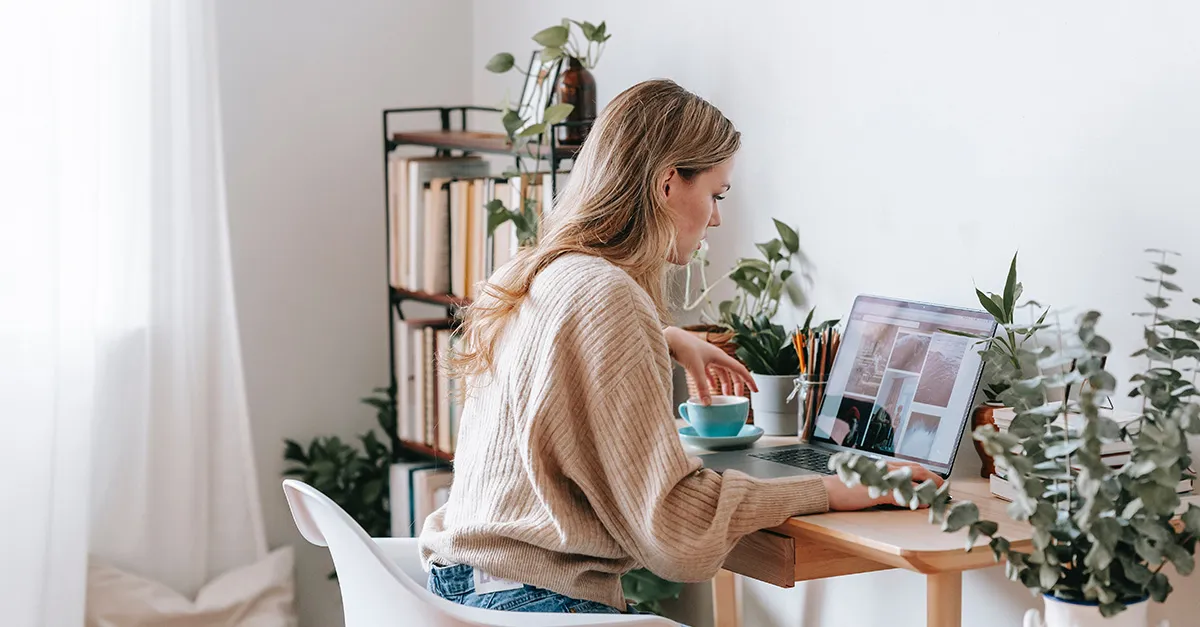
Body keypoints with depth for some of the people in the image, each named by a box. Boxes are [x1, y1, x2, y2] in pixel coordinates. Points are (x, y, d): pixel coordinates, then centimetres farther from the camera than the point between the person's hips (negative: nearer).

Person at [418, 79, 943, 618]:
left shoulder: (536, 276, 12)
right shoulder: (606, 295, -18)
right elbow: (671, 518, -20)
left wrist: (664, 341, 36)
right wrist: (830, 492, -13)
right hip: (528, 601, -10)